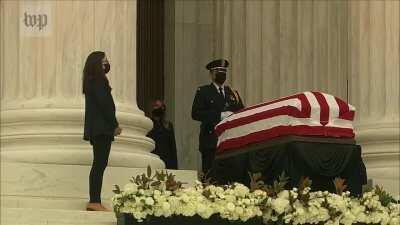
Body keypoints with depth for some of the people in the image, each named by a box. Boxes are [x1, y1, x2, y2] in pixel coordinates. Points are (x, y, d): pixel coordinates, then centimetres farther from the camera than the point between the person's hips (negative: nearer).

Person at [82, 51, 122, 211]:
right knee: (100, 164, -10)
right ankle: (95, 202, -12)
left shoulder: (92, 81, 17)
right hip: (102, 128, -10)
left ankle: (94, 201, 11)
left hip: (95, 128, 10)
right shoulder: (98, 81, -12)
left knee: (99, 164, 11)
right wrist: (115, 125, -11)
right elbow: (104, 104, -16)